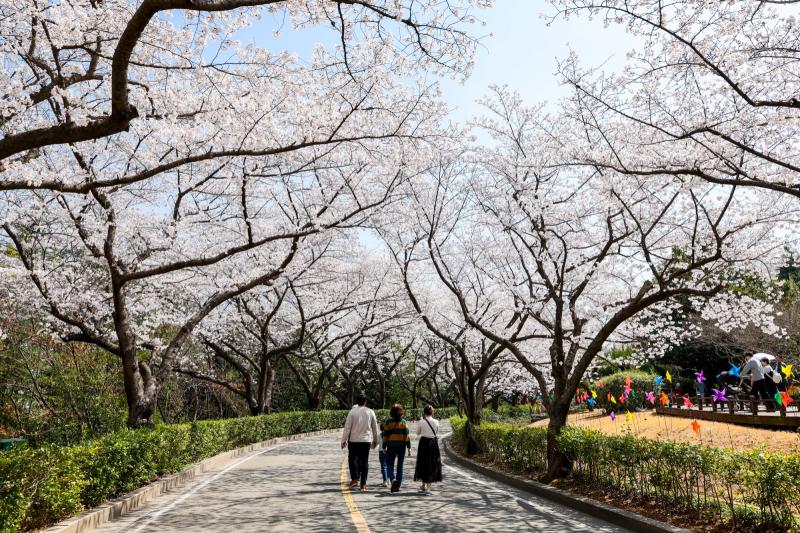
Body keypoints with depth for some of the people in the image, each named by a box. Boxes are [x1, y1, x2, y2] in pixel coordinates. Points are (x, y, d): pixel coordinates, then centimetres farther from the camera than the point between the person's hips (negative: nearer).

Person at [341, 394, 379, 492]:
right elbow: (375, 427, 10)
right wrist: (375, 440, 22)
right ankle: (363, 484, 5)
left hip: (354, 440, -2)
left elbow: (347, 427, -7)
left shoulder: (352, 412, -6)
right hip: (366, 440, 2)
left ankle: (354, 479, 4)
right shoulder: (370, 412, 3)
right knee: (364, 461, 6)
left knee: (352, 459, 14)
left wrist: (344, 440, 0)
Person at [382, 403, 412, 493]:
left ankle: (393, 479, -20)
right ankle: (397, 485, 11)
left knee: (390, 465, 6)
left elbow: (385, 435, -2)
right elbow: (407, 435, -5)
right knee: (400, 466, 11)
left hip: (391, 446, -1)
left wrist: (384, 447, 5)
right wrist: (409, 447, -3)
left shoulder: (388, 422, -4)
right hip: (402, 445, 1)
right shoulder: (403, 422, -2)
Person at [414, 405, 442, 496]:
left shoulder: (421, 422, -10)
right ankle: (428, 488, 2)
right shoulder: (436, 422, -6)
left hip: (423, 443, 0)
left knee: (423, 464, 17)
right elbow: (436, 432, 8)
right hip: (433, 444, 0)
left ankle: (423, 486, 30)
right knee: (432, 465, 7)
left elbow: (418, 433, 5)